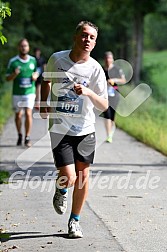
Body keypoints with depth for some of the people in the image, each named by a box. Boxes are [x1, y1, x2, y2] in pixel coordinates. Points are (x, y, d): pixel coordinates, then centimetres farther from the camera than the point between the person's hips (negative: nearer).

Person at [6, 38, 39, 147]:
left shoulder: (33, 60, 4)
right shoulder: (13, 61, -4)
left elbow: (37, 71, 20)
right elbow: (8, 78, -1)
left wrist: (35, 75, -3)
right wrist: (14, 74, -22)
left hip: (30, 92, 0)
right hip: (17, 93, 0)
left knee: (28, 113, -12)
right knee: (18, 115, 8)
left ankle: (27, 137, -6)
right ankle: (20, 135, 29)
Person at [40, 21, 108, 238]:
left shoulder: (95, 69, -7)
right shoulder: (57, 59, -4)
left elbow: (104, 106, -8)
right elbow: (47, 81, 17)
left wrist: (89, 92, -26)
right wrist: (43, 104, 4)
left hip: (85, 130, 1)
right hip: (60, 129, -1)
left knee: (83, 175, 4)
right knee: (68, 177, -12)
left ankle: (75, 221, 23)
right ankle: (61, 190, 26)